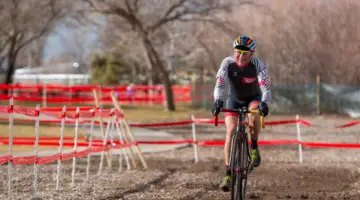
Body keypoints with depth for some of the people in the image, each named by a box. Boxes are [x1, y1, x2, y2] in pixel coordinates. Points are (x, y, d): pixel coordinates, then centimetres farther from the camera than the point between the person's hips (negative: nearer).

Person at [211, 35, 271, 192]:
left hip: (253, 98, -1)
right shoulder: (227, 63, -24)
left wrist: (264, 103, -55)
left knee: (254, 115, -35)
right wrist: (218, 100, -52)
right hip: (234, 99, 1)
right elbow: (220, 85, -32)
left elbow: (265, 87, -35)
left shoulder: (258, 65, -26)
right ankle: (228, 174, -11)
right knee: (230, 132, -15)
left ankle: (254, 147, -8)